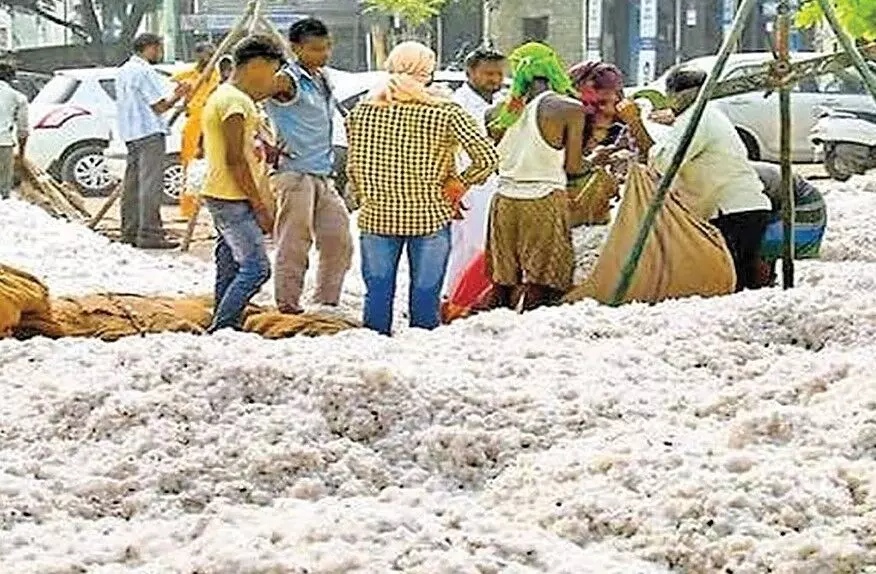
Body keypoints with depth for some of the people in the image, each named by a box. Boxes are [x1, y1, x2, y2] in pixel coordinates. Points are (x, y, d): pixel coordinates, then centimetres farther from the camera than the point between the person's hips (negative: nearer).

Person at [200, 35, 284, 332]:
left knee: (230, 269, 10)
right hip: (232, 199, -11)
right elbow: (235, 160, -20)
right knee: (256, 267, -13)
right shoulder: (235, 101, -16)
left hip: (223, 197, 11)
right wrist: (260, 207, -18)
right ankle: (221, 328, -14)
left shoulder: (224, 96, 17)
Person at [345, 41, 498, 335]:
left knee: (378, 293, 11)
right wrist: (461, 182, 0)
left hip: (378, 216, 2)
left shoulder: (362, 111, 0)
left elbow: (353, 166, 5)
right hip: (429, 216, -2)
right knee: (425, 296, 6)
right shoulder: (445, 112, -8)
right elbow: (487, 156, -14)